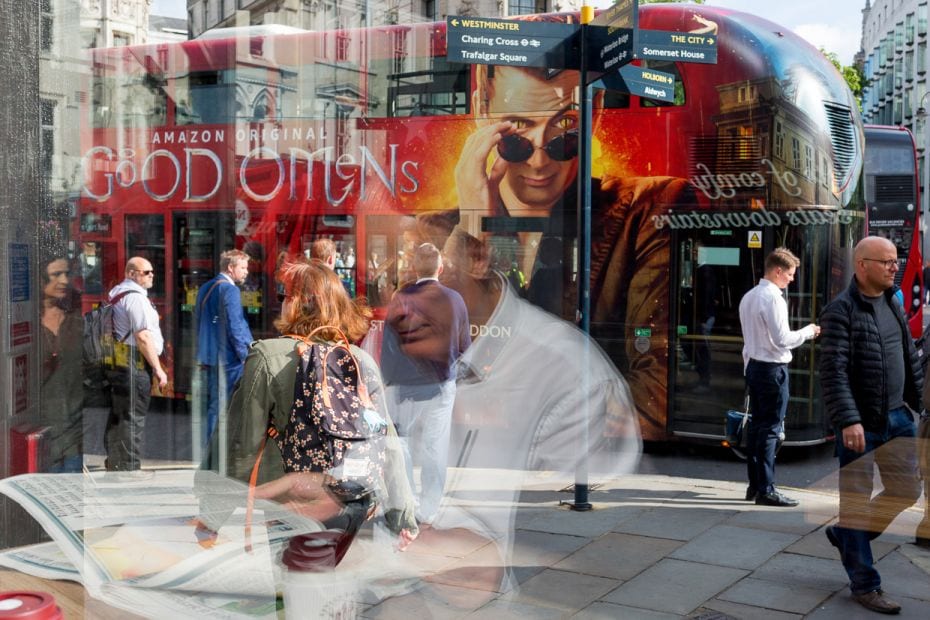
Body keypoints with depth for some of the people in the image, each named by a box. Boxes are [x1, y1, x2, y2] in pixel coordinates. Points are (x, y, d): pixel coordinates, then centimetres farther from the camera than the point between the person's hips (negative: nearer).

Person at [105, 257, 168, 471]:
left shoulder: (116, 293, 18)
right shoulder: (135, 296, -14)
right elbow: (143, 336, -20)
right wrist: (158, 369, -16)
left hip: (117, 362, 10)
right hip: (135, 364, -10)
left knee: (117, 417, 18)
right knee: (132, 419, -6)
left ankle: (113, 465, 29)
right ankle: (129, 469, -4)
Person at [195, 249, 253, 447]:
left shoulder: (205, 288, 12)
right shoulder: (230, 290, -15)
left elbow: (198, 320, 18)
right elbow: (234, 327, -18)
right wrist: (245, 356, -10)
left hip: (209, 355, 9)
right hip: (228, 357, -9)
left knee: (213, 404, 15)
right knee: (222, 407, -3)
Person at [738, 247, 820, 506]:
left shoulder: (748, 297, 12)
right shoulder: (773, 298, -16)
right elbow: (782, 339, -19)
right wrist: (808, 332, -4)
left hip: (753, 366, 9)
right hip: (773, 368, -9)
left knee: (757, 425, 12)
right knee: (770, 429, -5)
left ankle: (754, 485, 18)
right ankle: (766, 490, -2)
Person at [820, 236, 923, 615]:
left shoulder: (892, 304, 11)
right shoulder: (841, 310, -13)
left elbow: (910, 357, 20)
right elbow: (833, 371, -20)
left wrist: (919, 399, 16)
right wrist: (849, 421, -26)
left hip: (898, 417, 8)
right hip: (860, 423, -8)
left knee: (907, 491, 12)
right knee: (857, 499, 3)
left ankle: (845, 535, 34)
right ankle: (864, 585, 14)